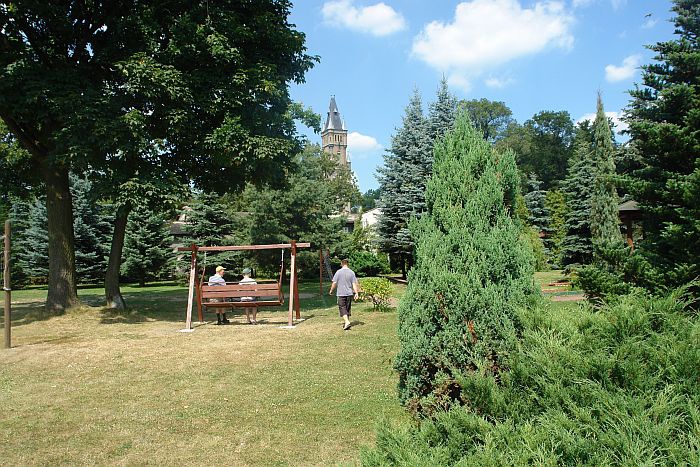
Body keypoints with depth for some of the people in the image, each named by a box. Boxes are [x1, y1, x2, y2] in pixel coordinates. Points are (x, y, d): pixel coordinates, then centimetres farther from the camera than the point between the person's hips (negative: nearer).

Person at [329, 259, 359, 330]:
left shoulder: (338, 272, -7)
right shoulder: (352, 272, 0)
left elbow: (334, 283, -6)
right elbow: (354, 284, -3)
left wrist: (331, 291, 8)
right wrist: (356, 293, 0)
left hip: (341, 293, -3)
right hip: (349, 293, 3)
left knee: (342, 308, -3)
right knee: (347, 308, 13)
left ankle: (347, 322, -19)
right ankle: (346, 322, 21)